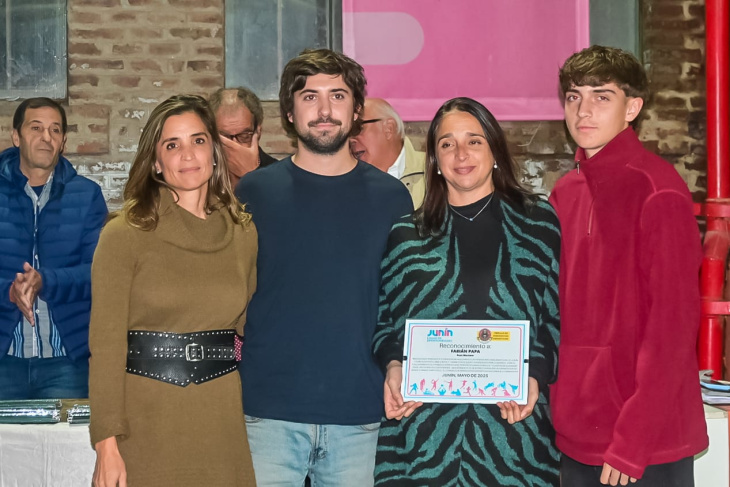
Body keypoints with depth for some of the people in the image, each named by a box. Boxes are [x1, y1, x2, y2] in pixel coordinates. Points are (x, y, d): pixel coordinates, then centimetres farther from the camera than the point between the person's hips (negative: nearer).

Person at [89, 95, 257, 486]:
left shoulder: (243, 231, 5)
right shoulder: (125, 233, -6)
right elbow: (106, 342, -8)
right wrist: (106, 443, -12)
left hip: (221, 416, 3)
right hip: (146, 417, -3)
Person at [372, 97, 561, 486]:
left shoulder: (538, 223, 7)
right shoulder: (407, 235, 10)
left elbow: (556, 318, 6)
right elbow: (383, 321, 13)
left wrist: (534, 376, -9)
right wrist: (393, 366, -6)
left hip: (514, 425, 0)